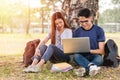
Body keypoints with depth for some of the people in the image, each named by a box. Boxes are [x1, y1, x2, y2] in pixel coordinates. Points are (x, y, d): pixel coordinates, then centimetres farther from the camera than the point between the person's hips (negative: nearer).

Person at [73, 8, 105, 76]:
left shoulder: (99, 30, -5)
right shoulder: (77, 32, 1)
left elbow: (101, 51, -7)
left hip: (95, 56, -1)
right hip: (82, 57, 1)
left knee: (99, 58, -35)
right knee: (76, 55, -33)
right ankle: (92, 66, -54)